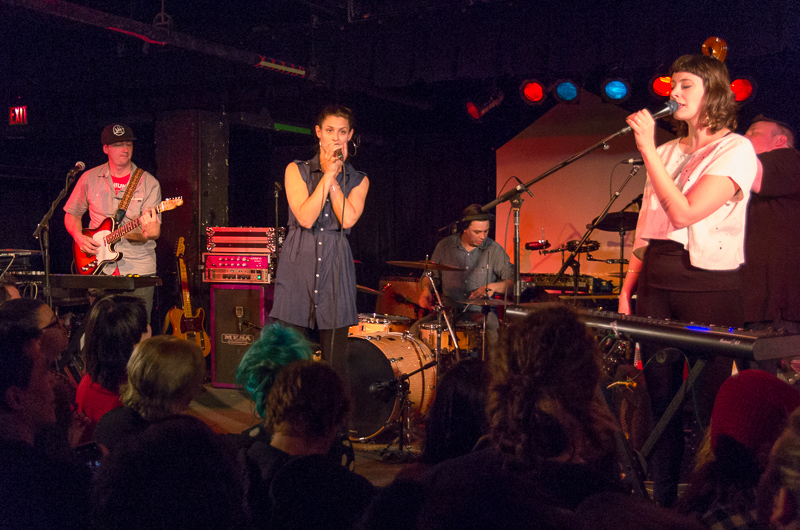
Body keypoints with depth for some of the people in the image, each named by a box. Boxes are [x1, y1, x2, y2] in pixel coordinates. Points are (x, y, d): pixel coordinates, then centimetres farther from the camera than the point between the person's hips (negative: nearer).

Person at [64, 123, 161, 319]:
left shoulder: (149, 183, 0)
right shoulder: (90, 179, 6)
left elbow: (155, 230, -7)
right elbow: (72, 214, 17)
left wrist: (150, 232, -30)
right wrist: (79, 236, -2)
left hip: (139, 268, -1)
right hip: (99, 267, 1)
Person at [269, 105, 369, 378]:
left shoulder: (358, 180, 12)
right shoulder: (297, 170, 7)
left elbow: (348, 219, -7)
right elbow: (305, 217, -9)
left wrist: (333, 177, -4)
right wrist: (328, 173, -7)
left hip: (336, 269, 1)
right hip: (298, 266, -1)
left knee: (335, 363, 1)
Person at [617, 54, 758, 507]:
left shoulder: (735, 149, -3)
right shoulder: (667, 152, 17)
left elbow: (684, 213, -15)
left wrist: (648, 149, -13)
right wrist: (628, 289, 9)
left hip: (708, 284, -6)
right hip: (656, 281, 6)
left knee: (712, 402, -3)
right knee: (661, 397, 6)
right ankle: (665, 502, 16)